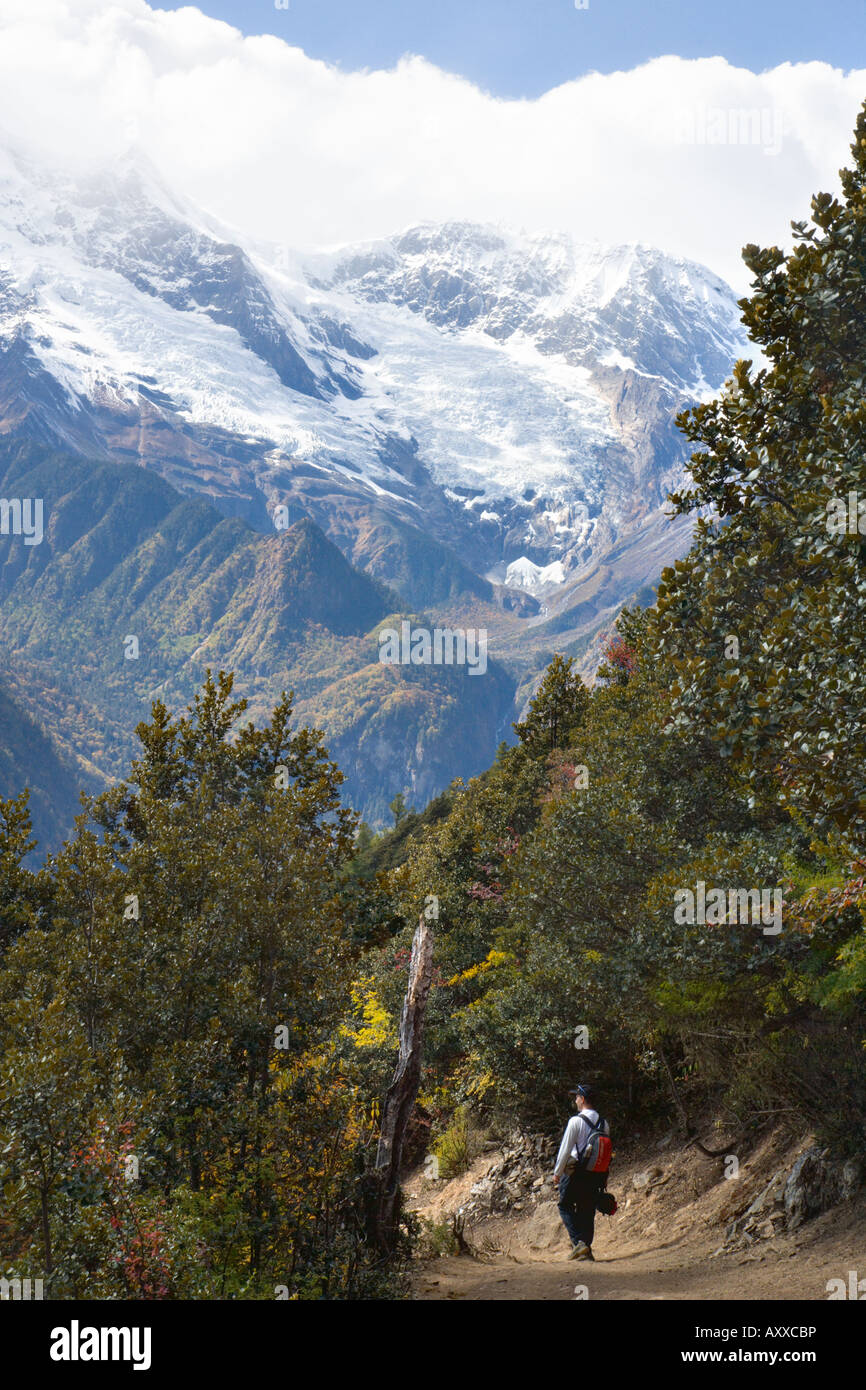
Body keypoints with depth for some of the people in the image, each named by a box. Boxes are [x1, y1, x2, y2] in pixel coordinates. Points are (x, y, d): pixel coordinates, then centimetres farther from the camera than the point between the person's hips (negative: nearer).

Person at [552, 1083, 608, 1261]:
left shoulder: (576, 1121, -13)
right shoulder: (603, 1123, 6)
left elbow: (565, 1149, -12)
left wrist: (557, 1172, -3)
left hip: (575, 1172, -5)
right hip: (596, 1173, 6)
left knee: (566, 1206, 6)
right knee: (587, 1210, 12)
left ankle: (579, 1243, -9)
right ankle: (587, 1249, 11)